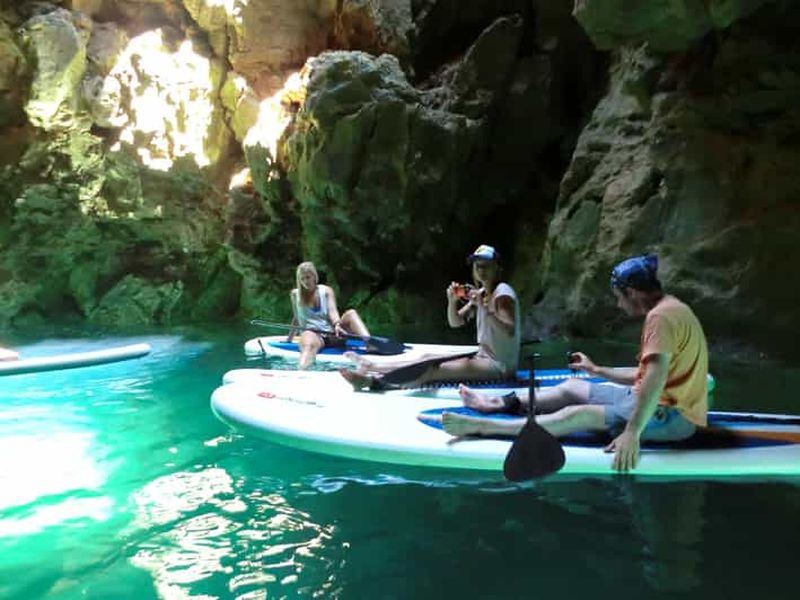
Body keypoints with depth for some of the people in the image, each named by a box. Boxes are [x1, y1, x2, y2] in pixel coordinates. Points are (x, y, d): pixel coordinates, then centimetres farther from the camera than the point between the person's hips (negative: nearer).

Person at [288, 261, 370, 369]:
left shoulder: (326, 291, 8)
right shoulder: (295, 294, 10)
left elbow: (332, 310, -7)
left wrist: (337, 324, -27)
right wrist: (289, 338, 20)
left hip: (331, 334, 2)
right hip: (312, 334, -2)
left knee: (351, 313, -23)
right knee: (309, 345, -40)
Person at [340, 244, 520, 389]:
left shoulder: (502, 292, -12)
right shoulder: (481, 292, 14)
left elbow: (509, 332, -25)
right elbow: (455, 322, 11)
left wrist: (486, 308, -32)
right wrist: (452, 301, -8)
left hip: (500, 364, -9)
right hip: (482, 356, 9)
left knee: (434, 370, -24)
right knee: (429, 359, -1)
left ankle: (375, 381, -33)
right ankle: (373, 369, -6)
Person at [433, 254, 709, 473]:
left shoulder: (661, 315, -22)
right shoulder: (666, 310, 12)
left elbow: (655, 378, -35)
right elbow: (642, 375, 18)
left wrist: (631, 433, -39)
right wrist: (596, 370, 21)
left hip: (671, 415, -10)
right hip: (663, 402, 10)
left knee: (578, 415, -21)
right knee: (571, 387, 13)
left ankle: (482, 426, -23)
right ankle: (500, 404, 20)